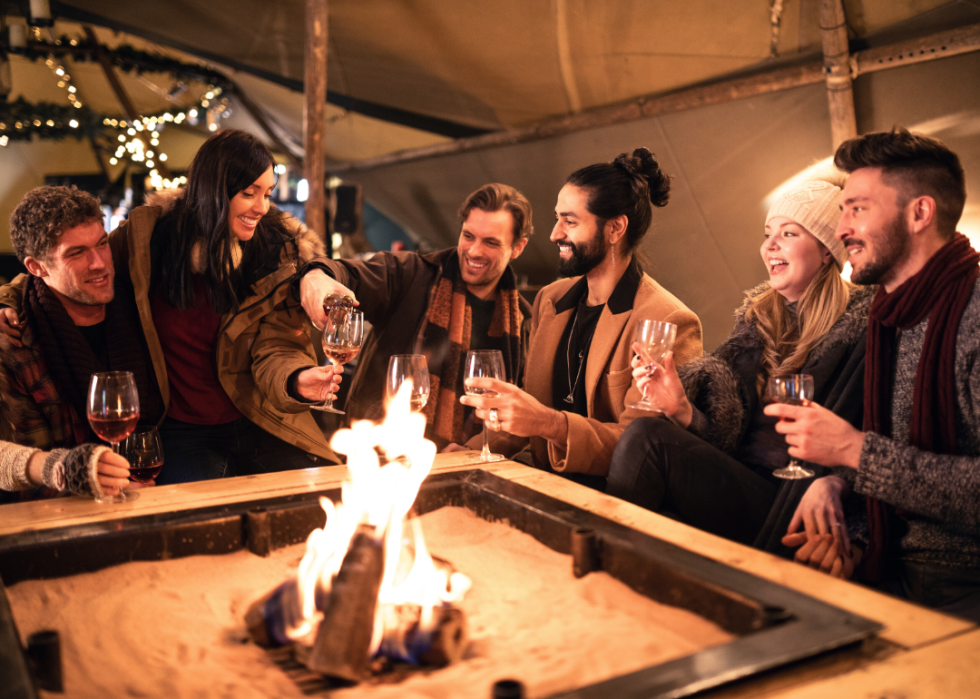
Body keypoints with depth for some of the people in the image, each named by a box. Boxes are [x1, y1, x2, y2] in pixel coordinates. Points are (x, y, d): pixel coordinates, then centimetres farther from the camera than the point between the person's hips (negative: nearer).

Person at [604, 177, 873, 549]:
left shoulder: (861, 327, -5)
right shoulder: (758, 315, 13)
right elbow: (732, 433, 8)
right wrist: (684, 411, -10)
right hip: (737, 483, 5)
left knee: (648, 437, -22)